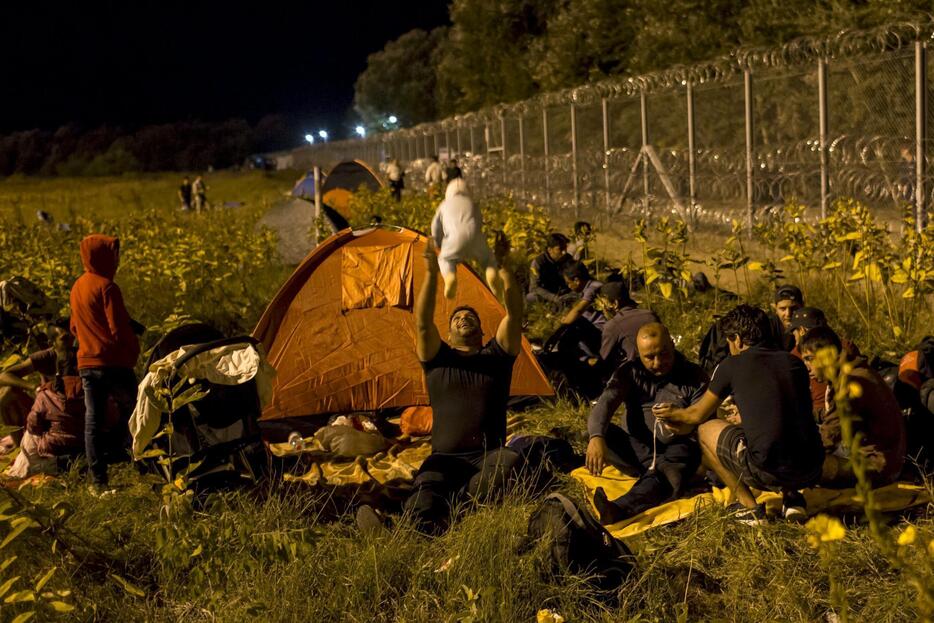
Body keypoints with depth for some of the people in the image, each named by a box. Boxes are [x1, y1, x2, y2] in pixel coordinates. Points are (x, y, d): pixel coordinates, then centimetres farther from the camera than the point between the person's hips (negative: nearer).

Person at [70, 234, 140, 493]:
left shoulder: (77, 287, 11)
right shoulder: (107, 287, -14)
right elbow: (119, 329, -17)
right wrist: (134, 350, -1)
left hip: (86, 363, 7)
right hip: (113, 362, -7)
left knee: (93, 419, 5)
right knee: (131, 410, 10)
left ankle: (98, 481, 5)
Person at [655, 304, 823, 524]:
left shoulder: (731, 366, 3)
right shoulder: (795, 363, 17)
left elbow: (698, 415, 18)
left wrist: (674, 414, 44)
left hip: (769, 471, -6)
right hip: (812, 472, 6)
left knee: (706, 430, 19)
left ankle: (748, 507, 12)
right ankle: (791, 499, 16)